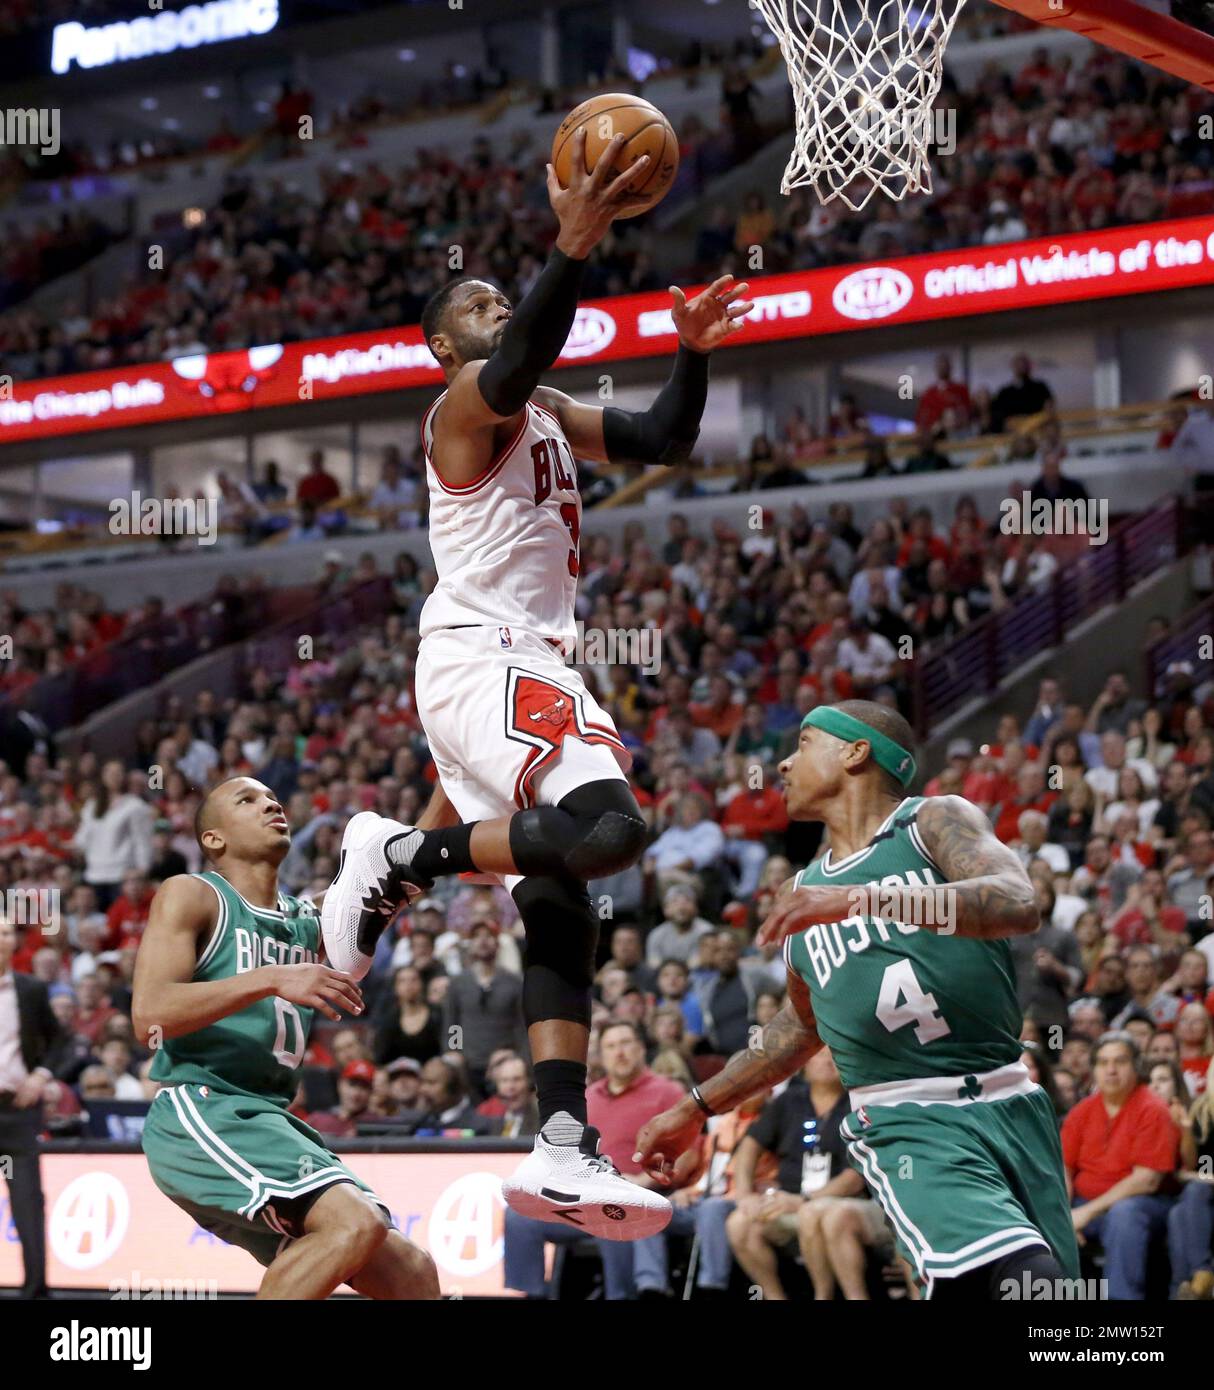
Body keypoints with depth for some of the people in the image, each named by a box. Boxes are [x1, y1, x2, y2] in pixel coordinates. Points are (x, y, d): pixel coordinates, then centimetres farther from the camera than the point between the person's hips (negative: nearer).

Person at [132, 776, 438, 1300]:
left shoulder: (310, 922, 21)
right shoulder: (191, 895, 0)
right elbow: (148, 1017, -13)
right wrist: (271, 980, -21)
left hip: (269, 1121, 8)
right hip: (198, 1114, -8)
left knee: (412, 1273, 2)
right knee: (356, 1222, -28)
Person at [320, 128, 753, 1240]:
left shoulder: (550, 416, 24)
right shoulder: (467, 405, -5)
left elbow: (667, 442, 25)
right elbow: (518, 364, -28)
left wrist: (693, 350, 9)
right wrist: (574, 247, -38)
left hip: (531, 666, 10)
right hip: (483, 656, -10)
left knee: (560, 902, 1)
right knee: (608, 829, -30)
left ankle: (563, 1152, -6)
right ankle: (400, 857, -12)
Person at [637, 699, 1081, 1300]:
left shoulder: (935, 821, 3)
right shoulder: (802, 896, 16)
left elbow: (1019, 905, -19)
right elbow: (801, 1025, 33)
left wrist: (861, 899, -28)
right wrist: (694, 1110, 32)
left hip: (1010, 1108, 0)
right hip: (907, 1128, 0)